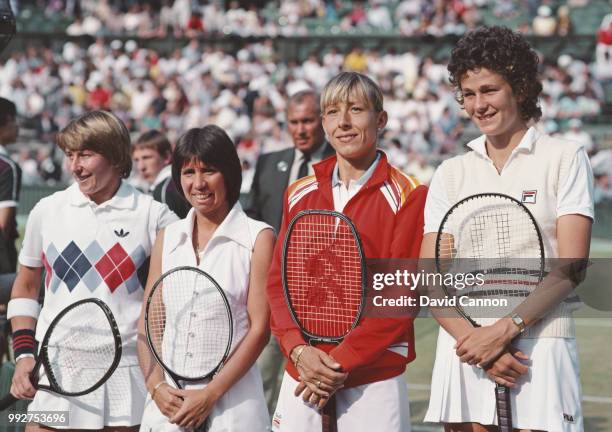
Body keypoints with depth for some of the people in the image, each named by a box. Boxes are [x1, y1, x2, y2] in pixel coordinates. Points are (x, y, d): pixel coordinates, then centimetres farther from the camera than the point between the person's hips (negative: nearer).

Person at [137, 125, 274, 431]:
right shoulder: (167, 239, 9)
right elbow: (147, 323, 9)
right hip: (167, 403, 3)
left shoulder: (259, 238, -3)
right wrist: (156, 386, -6)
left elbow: (259, 330, -7)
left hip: (231, 405, -3)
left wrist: (210, 395, -12)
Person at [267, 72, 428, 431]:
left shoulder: (407, 196, -4)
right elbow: (278, 281, 8)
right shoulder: (299, 195, 10)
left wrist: (343, 361, -14)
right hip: (301, 374, 4)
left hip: (374, 377, -3)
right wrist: (298, 348, -8)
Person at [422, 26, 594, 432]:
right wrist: (469, 337, -12)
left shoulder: (566, 158, 3)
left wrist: (506, 329, -15)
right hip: (464, 348, 3)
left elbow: (570, 266, -6)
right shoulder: (451, 174, 12)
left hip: (539, 348, -3)